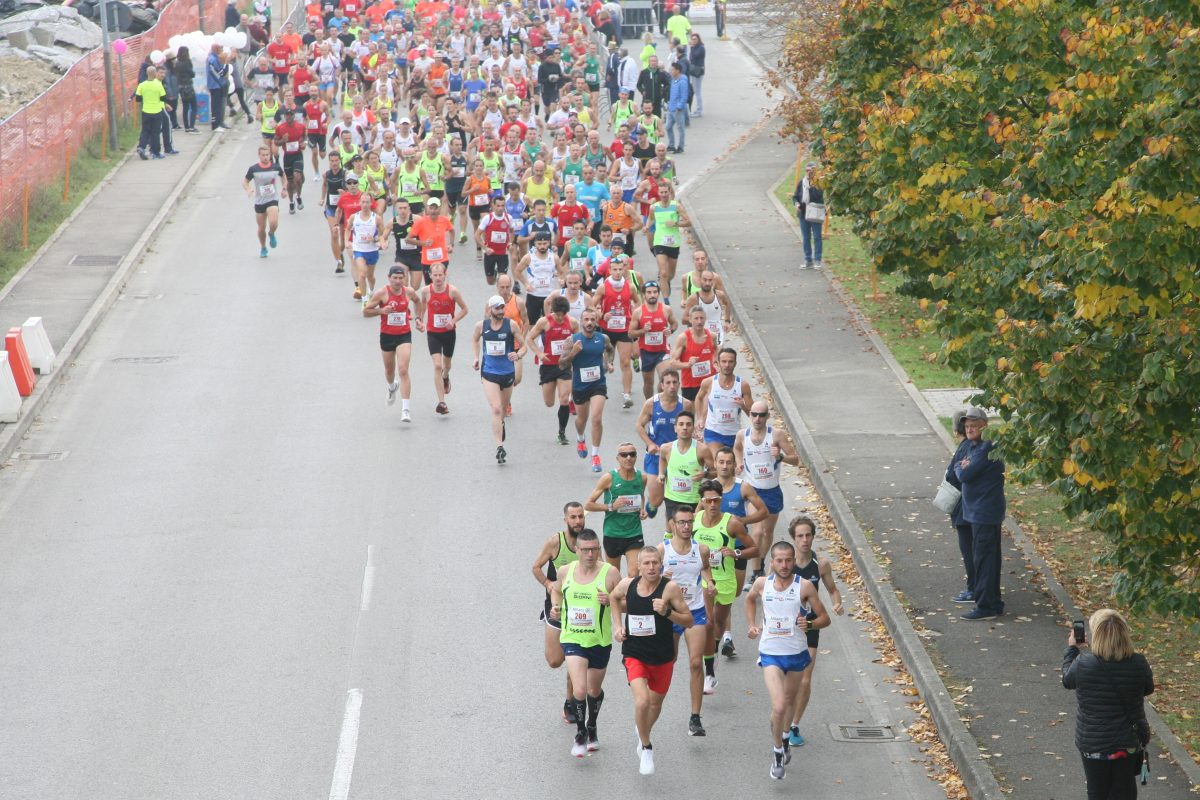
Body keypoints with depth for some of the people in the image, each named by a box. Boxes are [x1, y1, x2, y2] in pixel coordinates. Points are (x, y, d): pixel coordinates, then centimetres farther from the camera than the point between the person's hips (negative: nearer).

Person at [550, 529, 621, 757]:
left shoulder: (610, 573, -9)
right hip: (572, 640, 0)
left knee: (594, 690, 17)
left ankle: (592, 728, 44)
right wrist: (556, 606, 0)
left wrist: (610, 599, -24)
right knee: (579, 690, -16)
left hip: (600, 641, 0)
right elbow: (556, 590, 20)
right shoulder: (566, 572, -1)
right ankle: (580, 735, 2)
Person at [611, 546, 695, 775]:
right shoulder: (627, 585, -8)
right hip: (634, 654, -1)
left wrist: (667, 612, -29)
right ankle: (646, 748, 2)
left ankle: (643, 736, 52)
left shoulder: (670, 588, -16)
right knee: (642, 701, -21)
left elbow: (690, 621, -13)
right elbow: (615, 597, 18)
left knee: (655, 703, 19)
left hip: (662, 657, 1)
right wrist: (618, 625, 7)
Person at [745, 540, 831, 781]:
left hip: (797, 654, 1)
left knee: (790, 701, 22)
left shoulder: (804, 587, -12)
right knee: (778, 706, -16)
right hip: (770, 654, -1)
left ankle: (783, 736, 50)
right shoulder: (762, 584, -6)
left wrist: (809, 624, -25)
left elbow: (825, 618, -5)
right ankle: (778, 752, 4)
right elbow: (750, 600, 19)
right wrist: (751, 625, 7)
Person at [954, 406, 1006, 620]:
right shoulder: (972, 446, 14)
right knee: (988, 557, 15)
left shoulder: (987, 448, -18)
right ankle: (993, 602, 23)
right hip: (978, 511, 10)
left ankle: (986, 606, -5)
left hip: (985, 512, -10)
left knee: (984, 558, -7)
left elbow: (965, 475, -22)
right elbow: (958, 467, 16)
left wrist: (960, 468, -1)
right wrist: (962, 467, -6)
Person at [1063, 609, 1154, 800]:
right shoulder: (1138, 664, -16)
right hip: (1129, 742, 2)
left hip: (1093, 744, -2)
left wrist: (1072, 648, 17)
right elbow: (1148, 689, 4)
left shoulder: (1083, 664, -21)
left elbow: (1068, 680, 2)